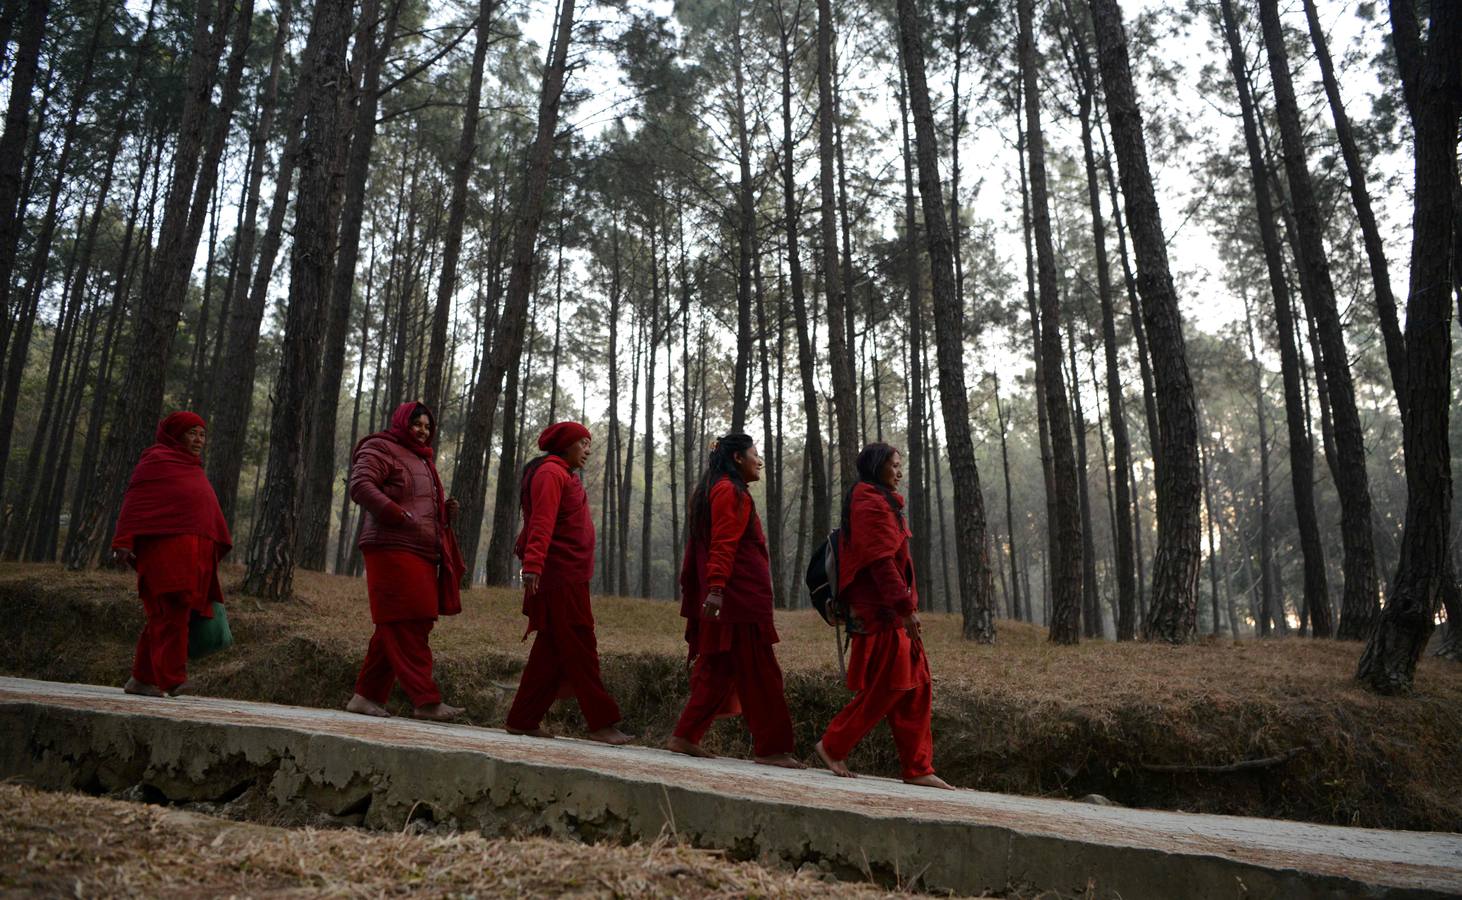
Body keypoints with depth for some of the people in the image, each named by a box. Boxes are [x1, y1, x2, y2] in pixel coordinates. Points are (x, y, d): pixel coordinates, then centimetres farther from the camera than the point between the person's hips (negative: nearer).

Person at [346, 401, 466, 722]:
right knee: (406, 626, -10)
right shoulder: (381, 448, 1)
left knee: (396, 628, 9)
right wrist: (400, 516, -22)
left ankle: (367, 696, 15)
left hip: (422, 553, 9)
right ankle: (426, 700, -12)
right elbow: (361, 485, -13)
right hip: (392, 548, -9)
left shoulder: (423, 460, 27)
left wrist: (446, 510, 10)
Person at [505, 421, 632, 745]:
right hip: (562, 576, -10)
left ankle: (523, 720, 17)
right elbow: (542, 524, -23)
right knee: (580, 649, -7)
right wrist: (532, 565, -32)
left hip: (568, 577, 10)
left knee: (552, 650, 11)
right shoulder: (551, 473, -10)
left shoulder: (563, 475, 22)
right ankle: (601, 723, -4)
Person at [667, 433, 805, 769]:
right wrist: (716, 588, -27)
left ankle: (685, 736, 14)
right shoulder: (732, 492, -10)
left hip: (727, 600, 10)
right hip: (740, 597, -10)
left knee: (718, 670, 12)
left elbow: (697, 547, 23)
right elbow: (724, 545, -20)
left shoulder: (711, 490, 21)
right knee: (760, 674, -4)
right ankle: (771, 748, 3)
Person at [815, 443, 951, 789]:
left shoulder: (880, 501, 22)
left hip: (893, 611, 10)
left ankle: (917, 767, 13)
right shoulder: (872, 504, -11)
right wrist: (905, 607, -21)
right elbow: (880, 562, -20)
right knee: (885, 686, -5)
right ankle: (833, 746, 8)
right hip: (882, 611, -10)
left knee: (916, 686, 8)